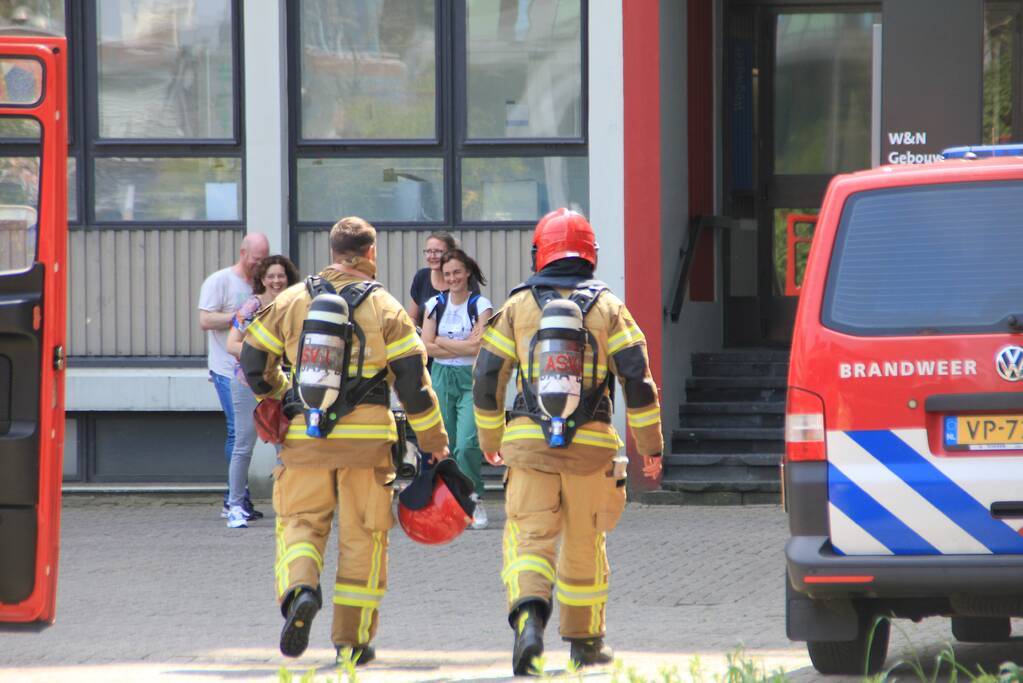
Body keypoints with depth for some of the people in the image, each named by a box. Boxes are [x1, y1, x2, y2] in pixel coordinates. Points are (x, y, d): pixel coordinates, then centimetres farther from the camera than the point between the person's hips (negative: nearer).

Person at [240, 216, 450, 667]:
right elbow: (412, 381, -2)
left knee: (300, 523, 9)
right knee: (361, 537, 9)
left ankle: (299, 589, -22)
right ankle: (351, 640, 11)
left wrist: (280, 399, 29)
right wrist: (434, 440, 9)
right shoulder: (385, 308, -1)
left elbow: (254, 363, 9)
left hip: (305, 438, 1)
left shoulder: (291, 301, 4)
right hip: (366, 439, -1)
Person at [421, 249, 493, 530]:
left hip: (472, 380, -4)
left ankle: (475, 500, -2)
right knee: (446, 446, 2)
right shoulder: (436, 304, 8)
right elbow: (426, 347, 0)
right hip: (442, 378, 4)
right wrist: (464, 346, -8)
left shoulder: (481, 305, -1)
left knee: (466, 446, -16)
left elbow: (479, 346, -11)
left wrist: (442, 341, -4)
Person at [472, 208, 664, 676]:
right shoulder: (607, 307, 3)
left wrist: (491, 440, 20)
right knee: (584, 545, 13)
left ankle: (528, 617, -27)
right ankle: (585, 640, 24)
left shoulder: (517, 306, 4)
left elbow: (486, 378, 6)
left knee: (529, 537, -1)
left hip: (529, 444, 0)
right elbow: (637, 379, -1)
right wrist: (650, 446, 7)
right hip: (591, 445, 0)